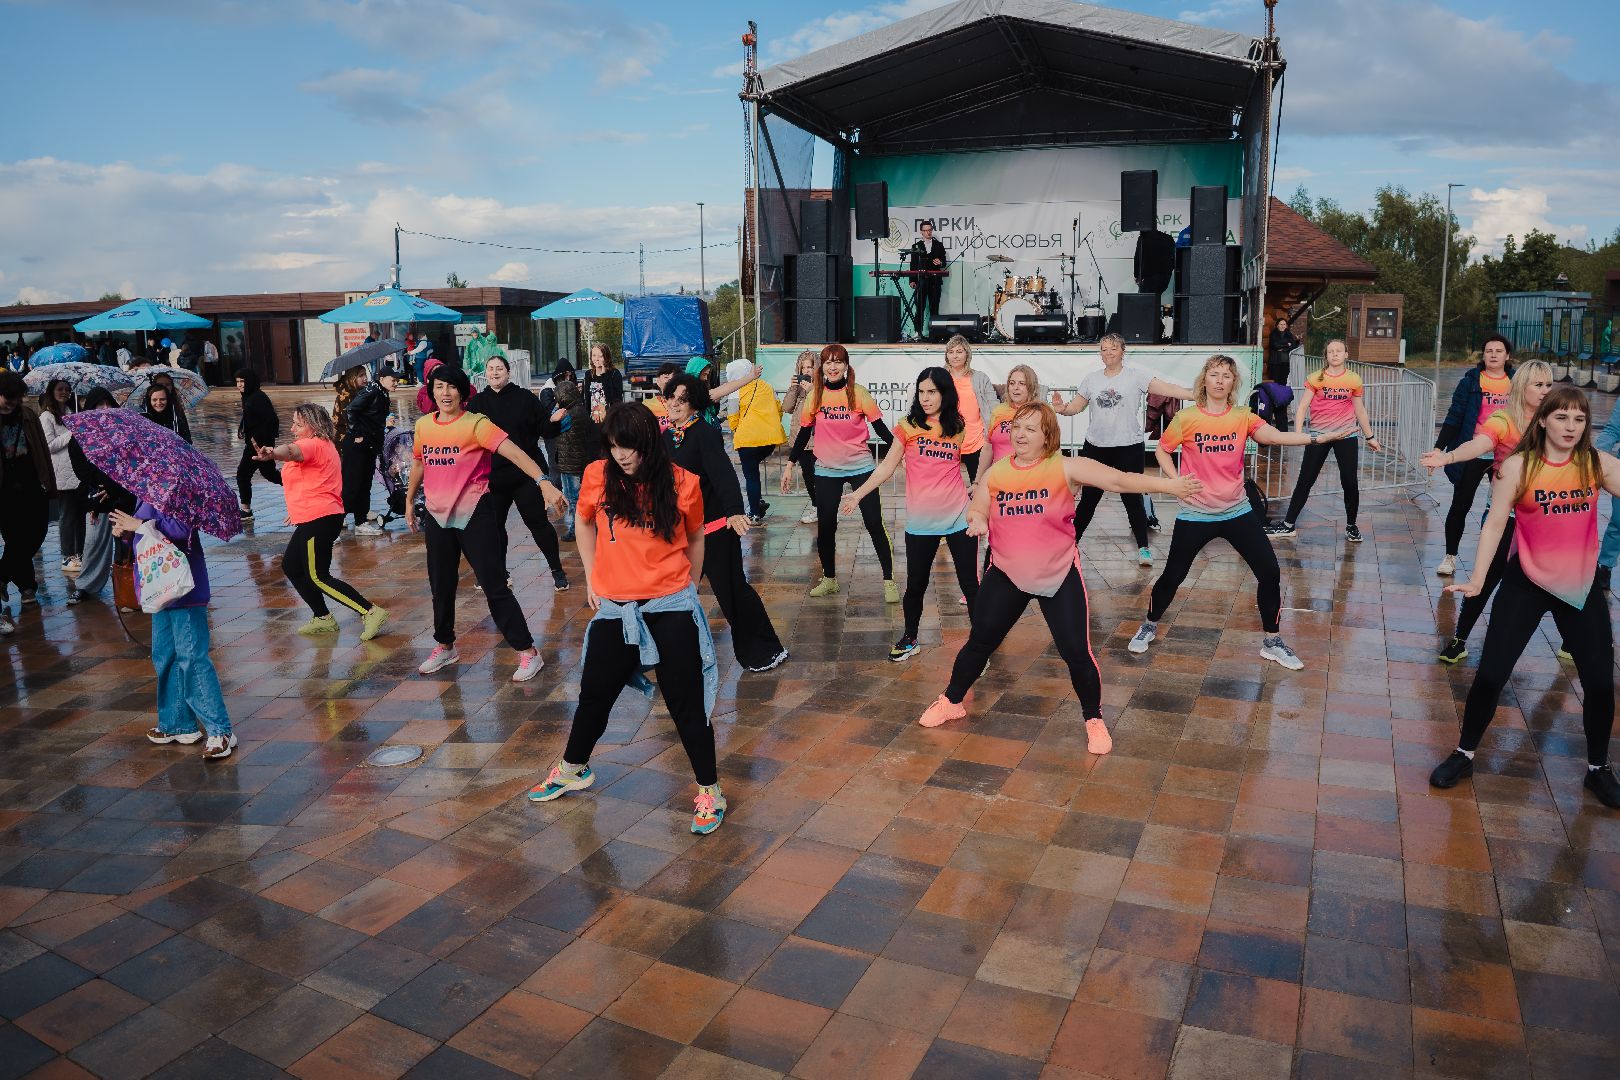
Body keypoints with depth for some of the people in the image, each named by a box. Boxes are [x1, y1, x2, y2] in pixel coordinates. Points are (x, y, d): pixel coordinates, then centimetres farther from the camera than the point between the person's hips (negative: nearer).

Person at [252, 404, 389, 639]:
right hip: (324, 516, 11)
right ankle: (322, 619, 22)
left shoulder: (313, 445, -14)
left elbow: (291, 451, -39)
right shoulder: (325, 445, 19)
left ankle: (371, 612, -12)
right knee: (291, 567, 19)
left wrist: (272, 453, -59)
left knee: (318, 577, -7)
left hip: (318, 519, -11)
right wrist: (300, 509, 31)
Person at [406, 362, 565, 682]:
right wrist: (409, 502, 30)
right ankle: (445, 648, 37)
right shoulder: (423, 425, 4)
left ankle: (528, 653, 3)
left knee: (495, 587, -5)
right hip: (438, 516, 5)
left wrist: (544, 483, -40)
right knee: (441, 587, 16)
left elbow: (514, 453, -26)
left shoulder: (476, 424, -13)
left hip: (474, 514, -5)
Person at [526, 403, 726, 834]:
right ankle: (573, 769, 42)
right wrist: (591, 577, 10)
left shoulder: (682, 484, -8)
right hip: (614, 608, 2)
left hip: (672, 607, -2)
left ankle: (709, 790, 18)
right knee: (595, 693, 17)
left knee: (687, 702, 3)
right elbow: (583, 523, 15)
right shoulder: (598, 476, -4)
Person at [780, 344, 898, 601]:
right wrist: (790, 465, 6)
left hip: (860, 467, -2)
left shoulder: (858, 393, -5)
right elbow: (804, 433, 8)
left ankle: (889, 580, 8)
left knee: (874, 524, -2)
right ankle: (829, 579, 22)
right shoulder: (814, 396, 1)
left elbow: (880, 428, -3)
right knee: (825, 526, 4)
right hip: (826, 470, 2)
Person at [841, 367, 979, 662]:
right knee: (916, 585, 9)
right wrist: (858, 493, -11)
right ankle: (909, 639, 29)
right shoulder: (908, 426, -2)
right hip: (921, 521, 0)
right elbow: (887, 466, -3)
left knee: (970, 584, 4)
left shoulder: (959, 427, 3)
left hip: (958, 517, 1)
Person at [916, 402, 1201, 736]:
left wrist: (1168, 484, -29)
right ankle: (952, 702, 32)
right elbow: (976, 510, 9)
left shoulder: (1065, 467, -13)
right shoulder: (996, 472, -2)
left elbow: (1118, 479, -20)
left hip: (1059, 575, -3)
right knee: (980, 642, 11)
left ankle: (1094, 719, 21)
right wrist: (977, 521, -16)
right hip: (1006, 574, 3)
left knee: (1076, 652, -2)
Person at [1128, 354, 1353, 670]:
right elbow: (1162, 450, 5)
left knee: (1270, 573, -1)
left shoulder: (1243, 416, -3)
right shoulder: (1187, 418, -7)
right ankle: (1148, 627, 30)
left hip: (1237, 511, 2)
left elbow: (1275, 436, -19)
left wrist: (1319, 437, -33)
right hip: (1196, 513, -2)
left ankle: (1273, 642, 17)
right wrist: (1176, 481, -10)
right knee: (1173, 576, 4)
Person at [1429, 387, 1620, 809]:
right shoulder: (1519, 466, -10)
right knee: (1491, 674, -3)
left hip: (1582, 584, 3)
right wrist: (1477, 579, -17)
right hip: (1527, 583, -2)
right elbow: (1495, 524, -12)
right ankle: (1464, 753, 17)